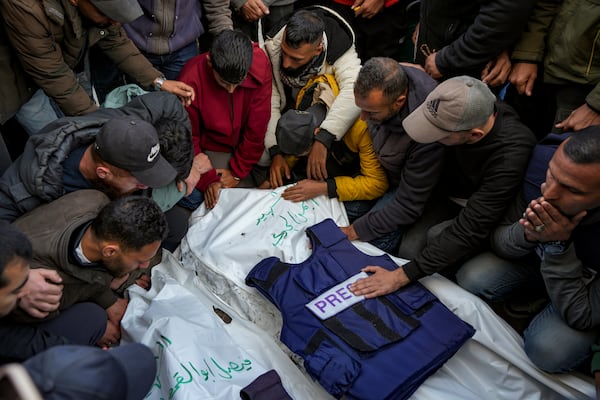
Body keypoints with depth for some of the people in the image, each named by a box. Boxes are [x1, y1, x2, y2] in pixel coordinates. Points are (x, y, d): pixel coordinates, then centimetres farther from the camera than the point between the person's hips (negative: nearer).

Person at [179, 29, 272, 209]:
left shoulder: (259, 63, -25)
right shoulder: (191, 81, -27)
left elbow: (257, 125, -17)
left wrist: (238, 171, -12)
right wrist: (207, 179, -21)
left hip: (250, 145, 2)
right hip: (214, 147, -2)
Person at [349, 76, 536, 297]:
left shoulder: (510, 157, -39)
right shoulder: (456, 109, -25)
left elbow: (468, 232, -37)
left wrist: (401, 276, -36)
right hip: (450, 195, 5)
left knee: (437, 237, -28)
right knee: (409, 249, -16)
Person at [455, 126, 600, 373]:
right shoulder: (541, 160, -28)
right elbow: (497, 242, -14)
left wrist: (558, 245, -39)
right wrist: (527, 235, -37)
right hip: (536, 256, 3)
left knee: (549, 349, -27)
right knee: (470, 279, -20)